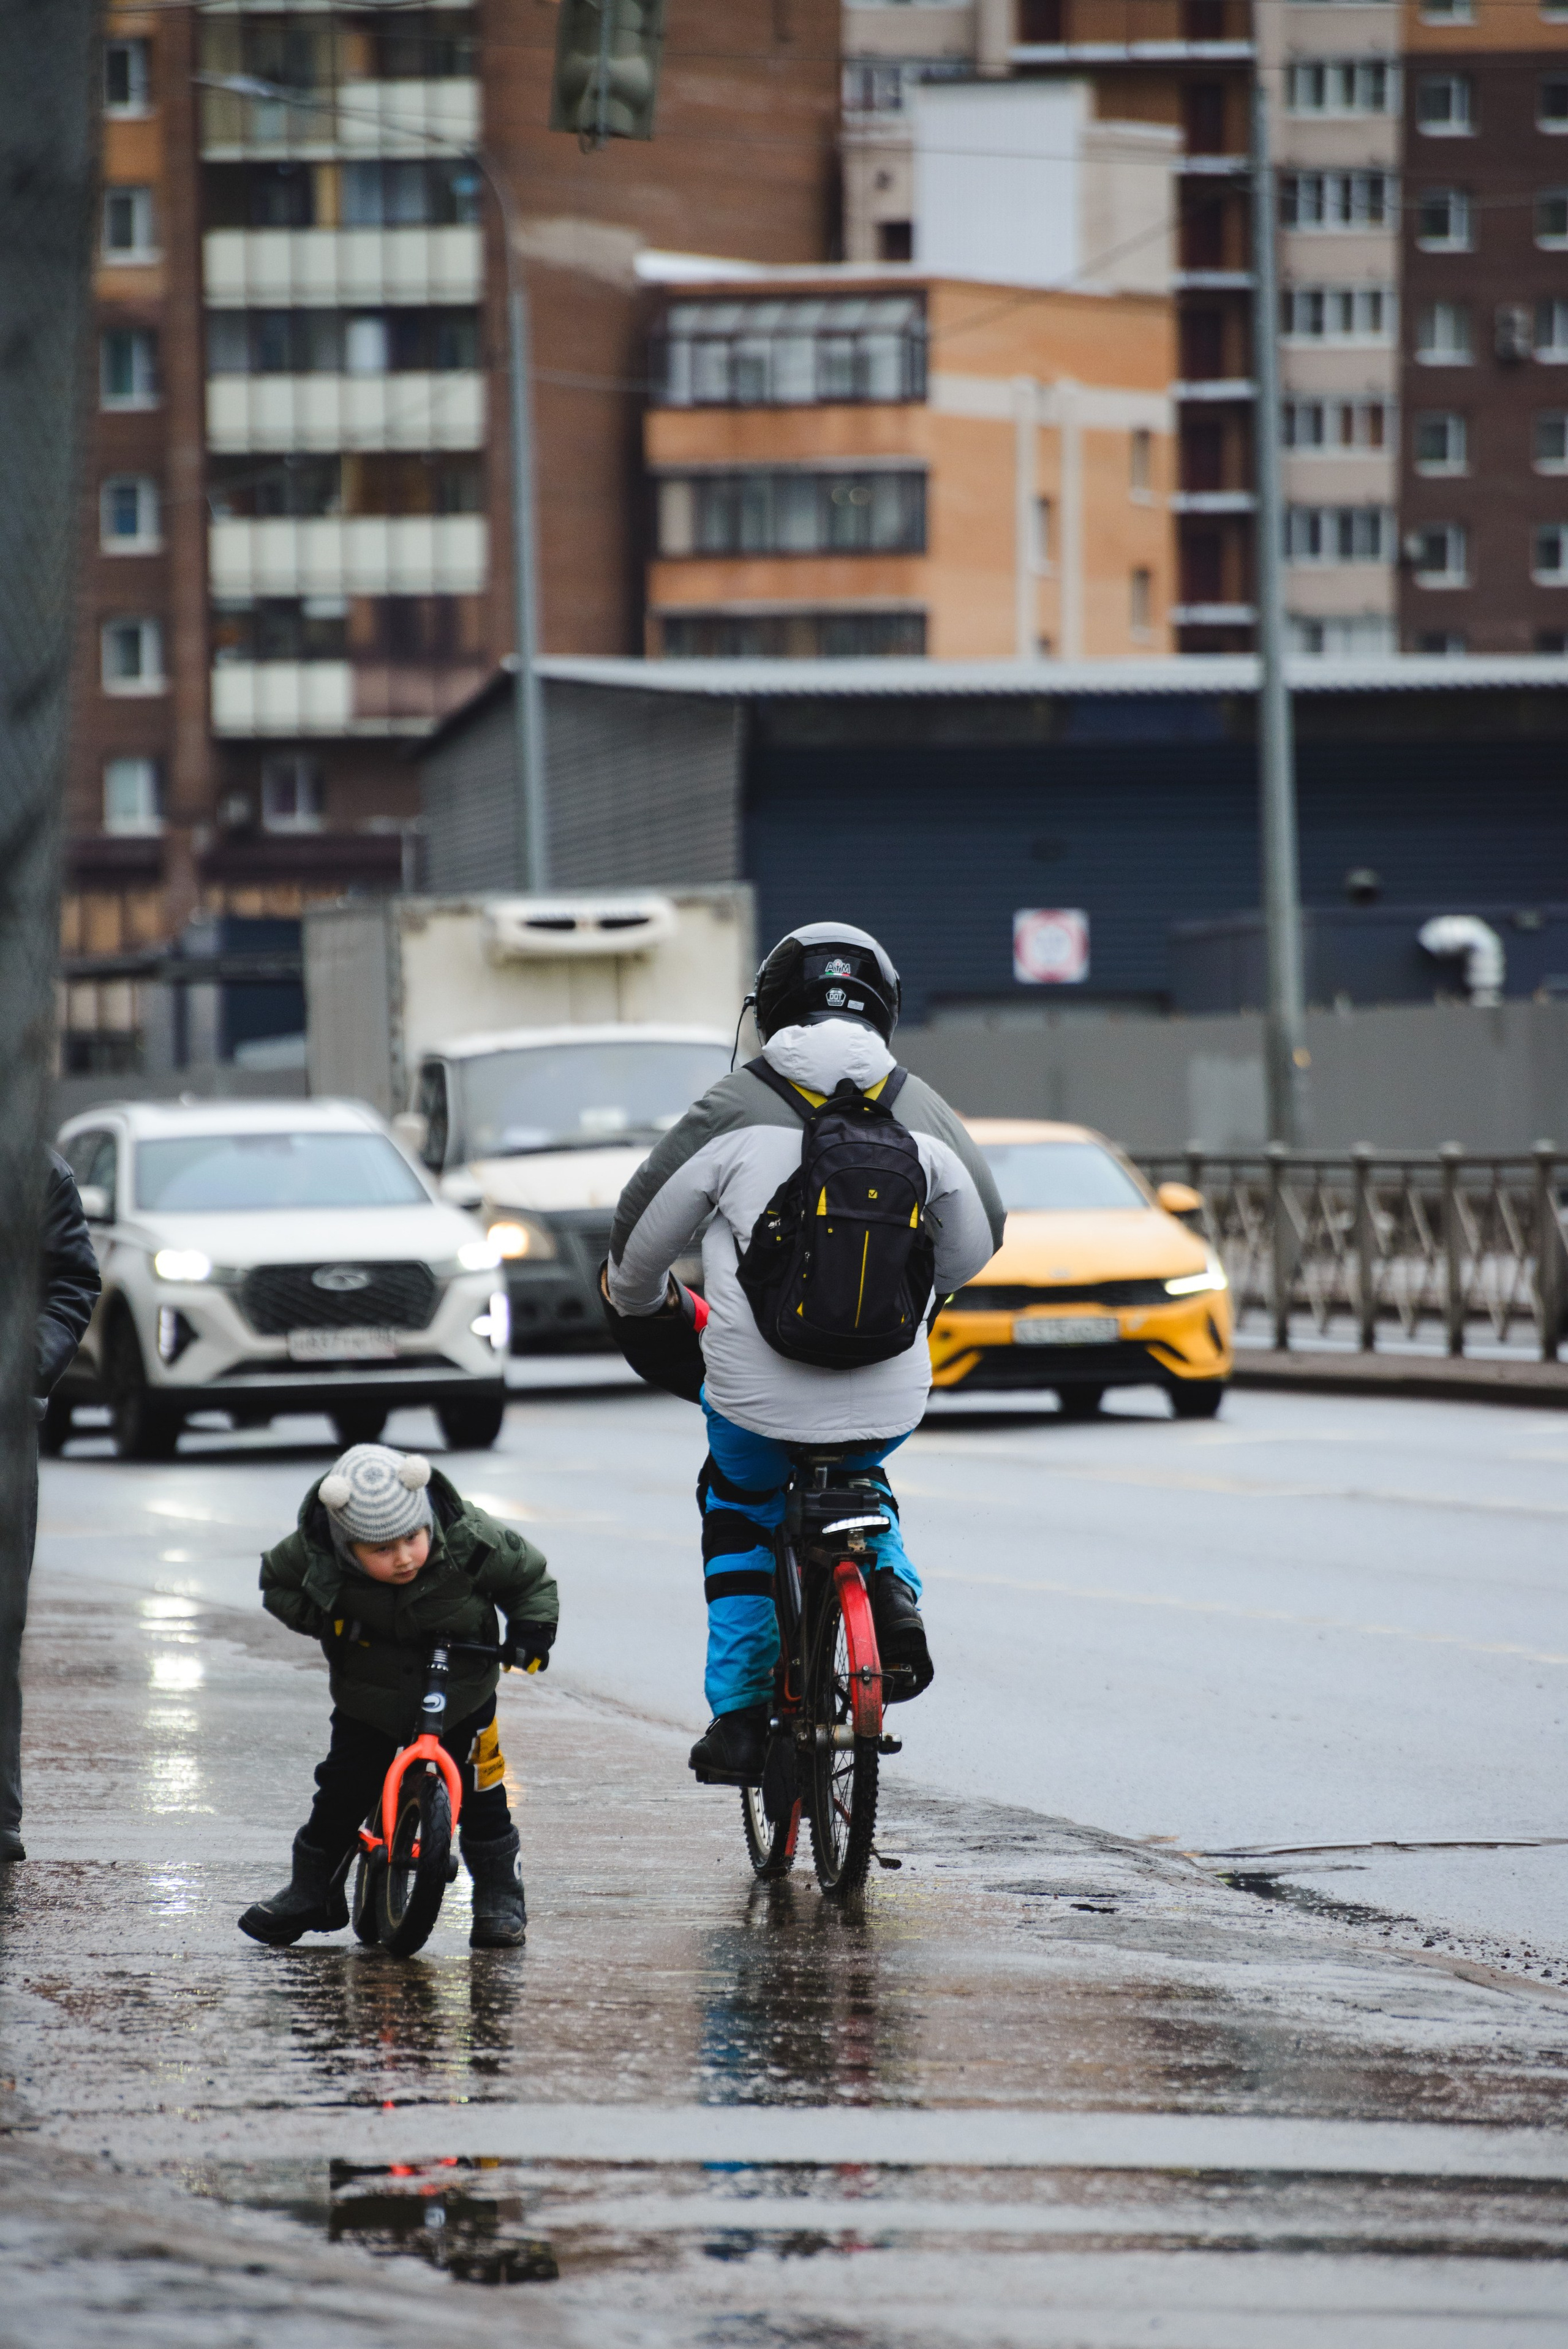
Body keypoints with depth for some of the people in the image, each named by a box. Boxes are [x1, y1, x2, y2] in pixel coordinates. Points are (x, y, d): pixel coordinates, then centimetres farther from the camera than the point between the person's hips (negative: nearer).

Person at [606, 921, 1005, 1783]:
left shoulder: (737, 1108, -6)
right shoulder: (918, 1108, 4)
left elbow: (644, 1231, 1)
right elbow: (979, 1236, 16)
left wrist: (638, 1297, 25)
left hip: (760, 1394, -2)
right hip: (892, 1400, 3)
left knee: (737, 1506, 26)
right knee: (856, 1481, 35)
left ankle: (741, 1714, 18)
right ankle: (891, 1591, 6)